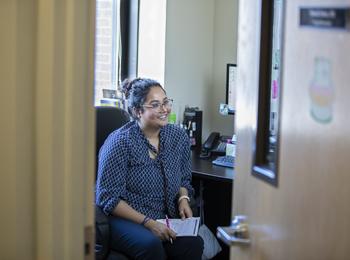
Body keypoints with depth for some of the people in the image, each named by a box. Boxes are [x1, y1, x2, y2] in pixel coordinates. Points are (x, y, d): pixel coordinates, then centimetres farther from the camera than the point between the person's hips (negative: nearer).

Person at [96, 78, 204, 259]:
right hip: (124, 219, -4)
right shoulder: (119, 142, -11)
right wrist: (148, 223, -20)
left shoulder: (179, 137, 7)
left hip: (165, 219, 5)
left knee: (193, 243, -27)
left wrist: (183, 198, -1)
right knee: (151, 245, -36)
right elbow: (108, 198, -12)